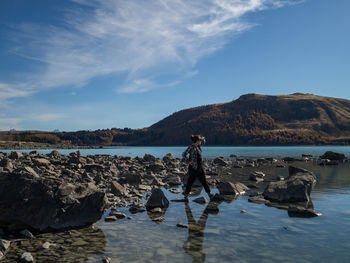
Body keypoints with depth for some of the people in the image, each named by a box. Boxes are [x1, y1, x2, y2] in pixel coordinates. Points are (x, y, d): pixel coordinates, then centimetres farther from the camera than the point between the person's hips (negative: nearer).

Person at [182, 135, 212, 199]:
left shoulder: (198, 146, 6)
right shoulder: (191, 147, -15)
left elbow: (203, 141, 21)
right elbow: (184, 154, -18)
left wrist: (201, 138, 2)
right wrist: (188, 161, -18)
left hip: (199, 167, 7)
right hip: (193, 167, -7)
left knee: (203, 181, 9)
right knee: (190, 181, 3)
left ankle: (209, 193, 15)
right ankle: (186, 194, 16)